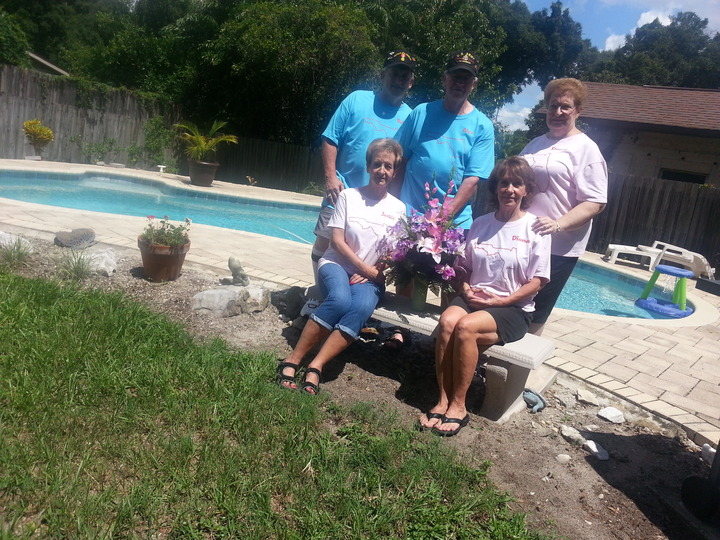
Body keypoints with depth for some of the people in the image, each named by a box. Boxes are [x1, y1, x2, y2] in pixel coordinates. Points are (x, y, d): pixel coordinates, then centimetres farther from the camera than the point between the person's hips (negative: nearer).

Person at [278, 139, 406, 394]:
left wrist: (375, 274, -11)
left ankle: (315, 368, -31)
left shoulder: (398, 208, 7)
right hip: (337, 264, -2)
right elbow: (337, 240, -4)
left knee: (361, 307, -33)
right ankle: (292, 361, -26)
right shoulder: (349, 195, 1)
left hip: (371, 276, 2)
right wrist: (365, 267, -12)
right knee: (340, 300, -36)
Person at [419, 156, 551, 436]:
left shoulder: (534, 227, -1)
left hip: (513, 309, -3)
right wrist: (466, 289, -5)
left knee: (466, 327, -32)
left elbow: (537, 280, -4)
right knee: (447, 322, -29)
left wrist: (501, 300, -13)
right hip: (473, 299, 4)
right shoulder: (480, 224, 11)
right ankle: (443, 400, -20)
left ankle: (458, 406, -18)